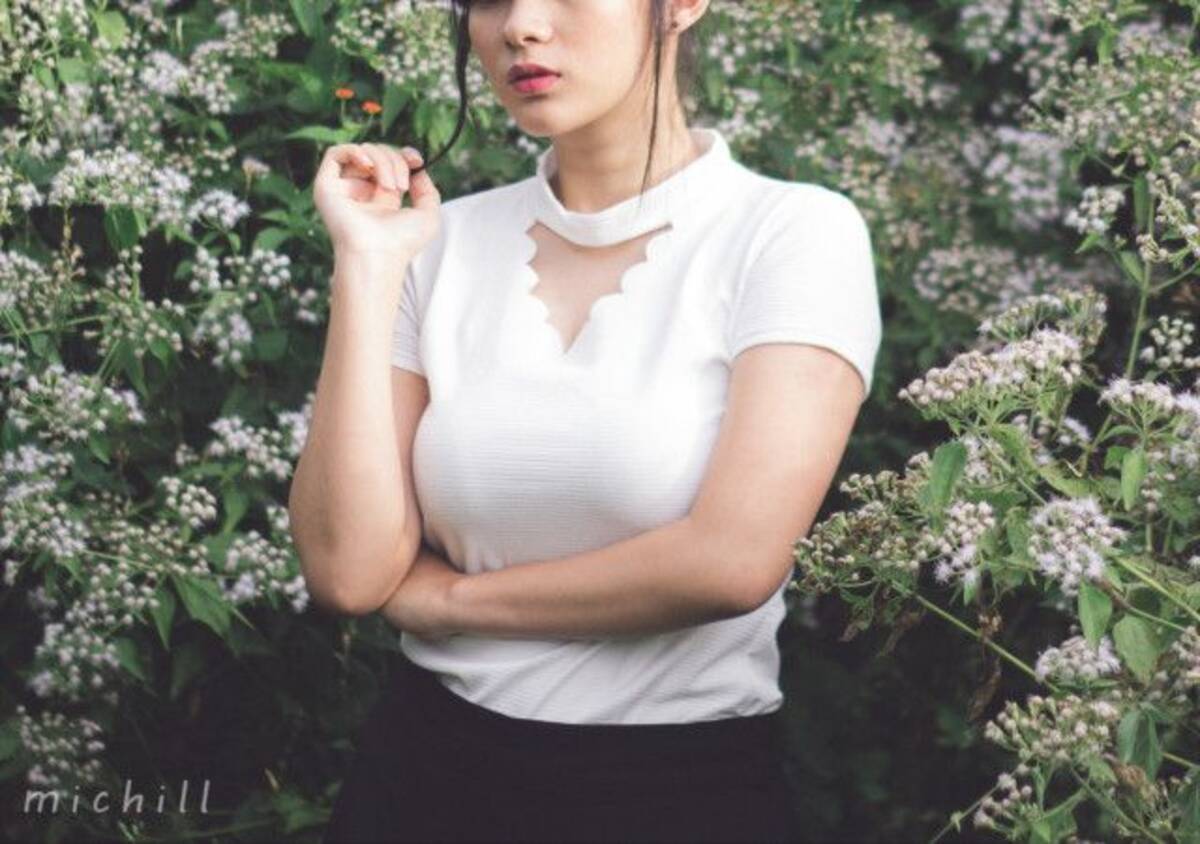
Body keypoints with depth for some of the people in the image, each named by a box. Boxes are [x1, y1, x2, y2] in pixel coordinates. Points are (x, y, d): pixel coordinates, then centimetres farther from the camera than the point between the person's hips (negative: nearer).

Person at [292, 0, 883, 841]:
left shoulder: (794, 231, -10)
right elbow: (348, 569, -8)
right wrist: (366, 263, -12)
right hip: (429, 771, 3)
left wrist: (447, 596, -10)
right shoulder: (444, 240, 0)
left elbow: (733, 560, -21)